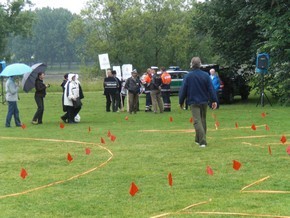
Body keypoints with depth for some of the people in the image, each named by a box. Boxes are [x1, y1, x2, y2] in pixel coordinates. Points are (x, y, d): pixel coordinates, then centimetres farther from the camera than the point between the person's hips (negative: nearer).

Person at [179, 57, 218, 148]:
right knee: (203, 120, 18)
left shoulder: (188, 76, -8)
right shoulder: (205, 75, -2)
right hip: (204, 102, 4)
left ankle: (202, 141, -19)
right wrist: (214, 100, 1)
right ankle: (199, 139, 28)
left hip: (193, 102, -3)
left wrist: (181, 102, 7)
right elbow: (211, 88, -2)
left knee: (197, 121, -7)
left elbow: (183, 90, -3)